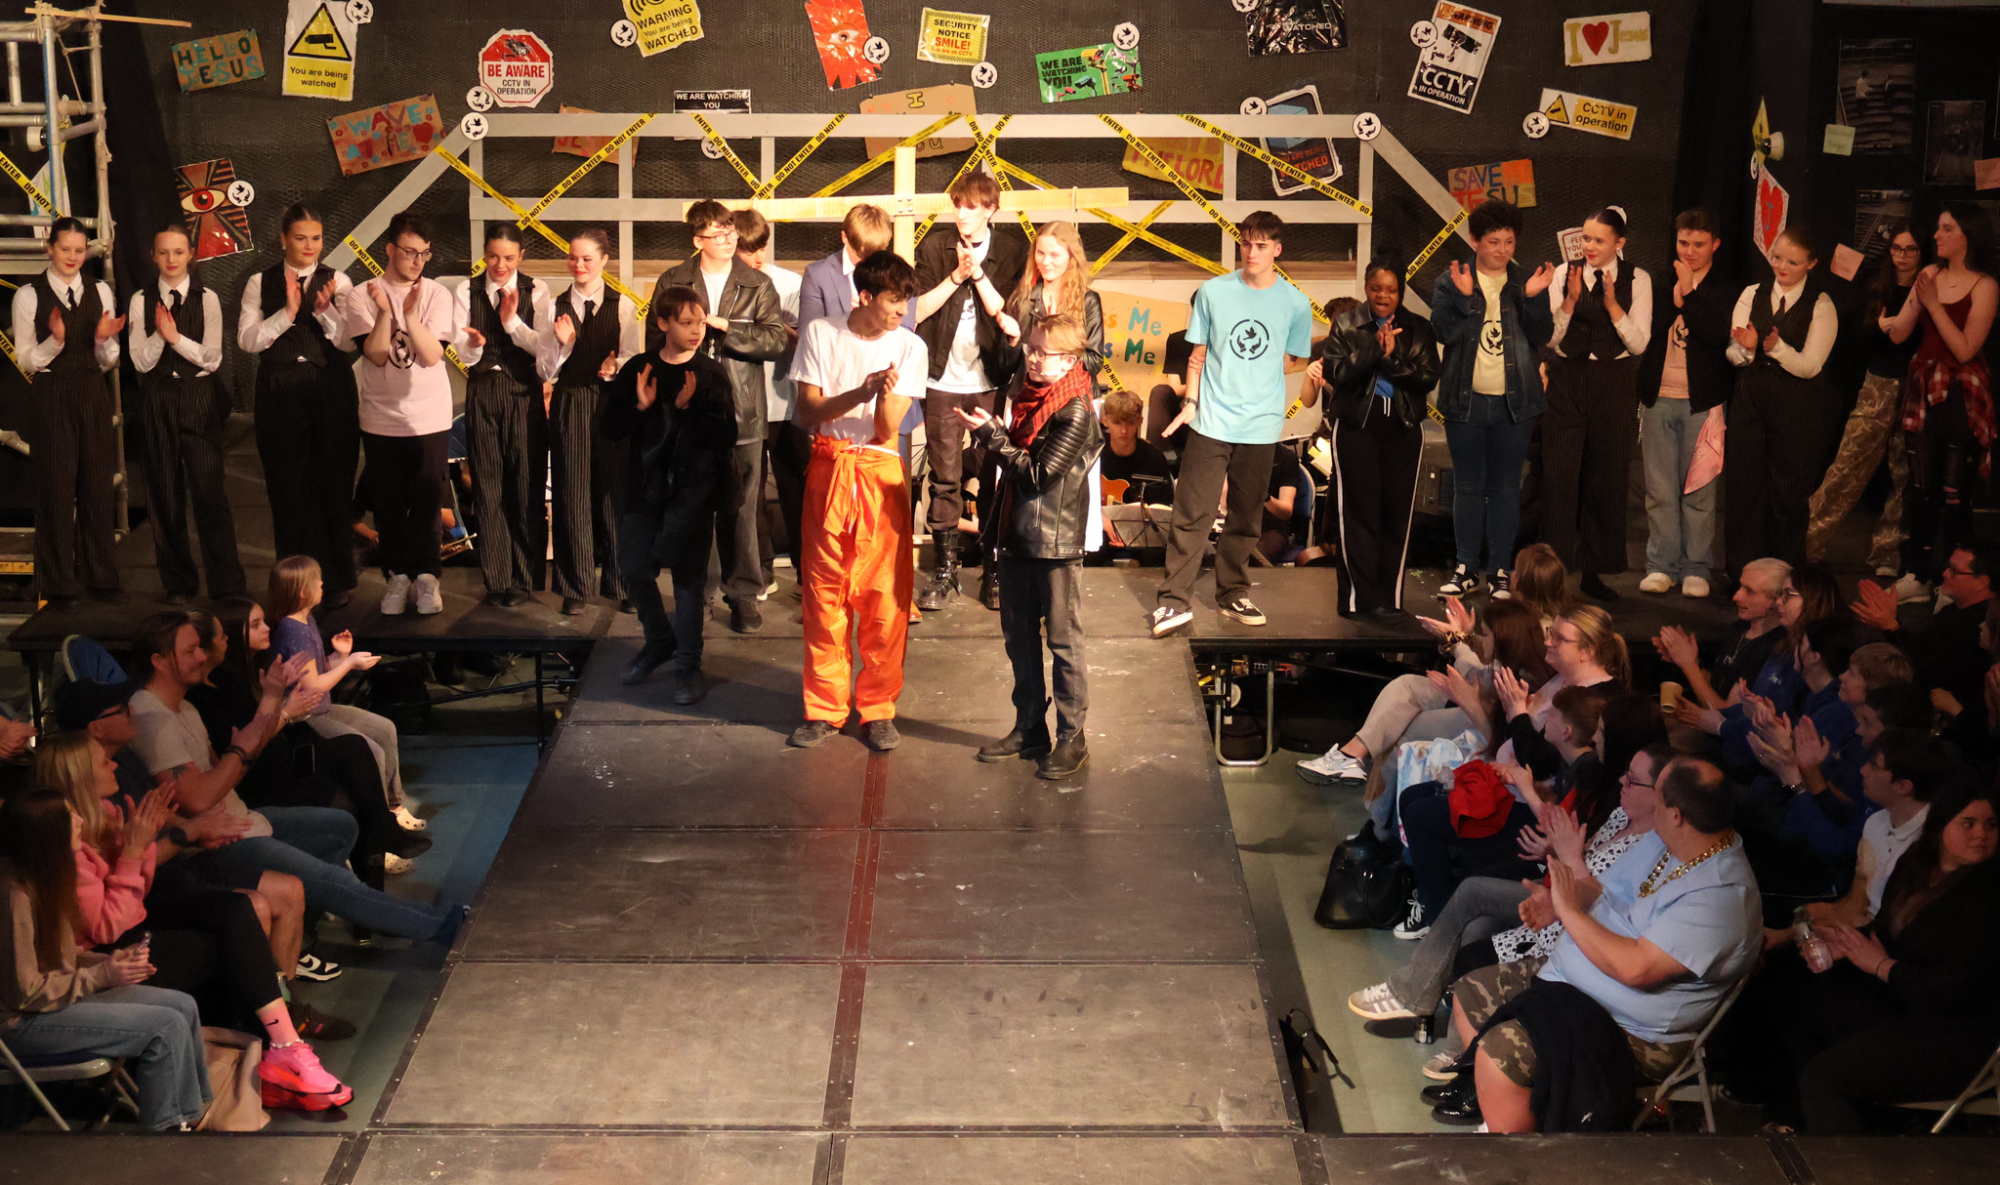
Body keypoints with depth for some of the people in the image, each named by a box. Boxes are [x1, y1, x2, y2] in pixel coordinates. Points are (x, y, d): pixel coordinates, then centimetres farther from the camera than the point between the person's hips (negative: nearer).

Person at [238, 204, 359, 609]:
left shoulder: (338, 282, 4)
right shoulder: (261, 283, 6)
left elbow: (349, 342, -5)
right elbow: (247, 339, -4)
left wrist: (325, 310, -20)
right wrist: (287, 312, -15)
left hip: (331, 392, -1)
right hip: (280, 393, 1)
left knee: (334, 485, 2)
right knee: (287, 488, 5)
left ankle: (337, 581, 13)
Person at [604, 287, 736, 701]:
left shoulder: (712, 374, -1)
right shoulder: (638, 370, 5)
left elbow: (727, 435, -8)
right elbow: (612, 429, 4)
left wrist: (688, 409, -18)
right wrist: (639, 407, -13)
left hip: (692, 486, -3)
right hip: (645, 484, 3)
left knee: (688, 576, 0)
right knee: (633, 569, 5)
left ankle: (687, 663, 10)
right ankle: (659, 641, 29)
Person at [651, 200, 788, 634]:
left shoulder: (758, 285, 4)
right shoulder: (672, 283, 6)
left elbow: (777, 340, -6)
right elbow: (656, 341, 9)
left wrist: (724, 326, -14)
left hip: (740, 413, -1)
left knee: (741, 509, 0)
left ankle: (742, 594, 9)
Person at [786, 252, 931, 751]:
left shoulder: (908, 346, 0)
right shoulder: (821, 334, 0)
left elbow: (887, 430, -4)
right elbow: (807, 411, -5)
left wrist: (886, 396, -26)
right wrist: (860, 392, -20)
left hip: (881, 471, 0)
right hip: (828, 467, 0)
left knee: (884, 595, -2)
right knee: (824, 593, 3)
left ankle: (877, 709, 11)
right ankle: (825, 707, 14)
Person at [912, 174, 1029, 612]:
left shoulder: (1013, 252, 1)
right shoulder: (933, 248, 5)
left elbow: (1007, 315, -8)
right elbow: (917, 310, -3)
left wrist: (978, 272, -15)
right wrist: (956, 275, -11)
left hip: (991, 383, -1)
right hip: (943, 381, 1)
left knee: (995, 477, 1)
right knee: (945, 480, 3)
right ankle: (944, 570, 10)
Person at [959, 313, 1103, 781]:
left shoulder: (1075, 412, -15)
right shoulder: (1029, 398, 10)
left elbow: (1036, 475, -19)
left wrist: (992, 435, -17)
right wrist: (991, 434, 5)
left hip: (1056, 544, -8)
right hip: (1017, 536, 8)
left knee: (1063, 641, 1)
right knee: (1019, 637, 14)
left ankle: (1072, 738, 9)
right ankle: (1029, 728, 26)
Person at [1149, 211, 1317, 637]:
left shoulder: (1295, 304, 2)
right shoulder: (1214, 292, 1)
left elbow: (1295, 364, 14)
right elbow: (1198, 353, 7)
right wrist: (1190, 403, 1)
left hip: (1260, 427, 1)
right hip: (1211, 422, -1)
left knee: (1245, 519, 10)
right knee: (1193, 514, -4)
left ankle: (1233, 595, 24)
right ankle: (1175, 601, -1)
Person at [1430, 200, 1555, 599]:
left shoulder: (1526, 280, 5)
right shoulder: (1451, 281, 2)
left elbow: (1542, 338, 1)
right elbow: (1443, 331, -9)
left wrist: (1532, 298, -14)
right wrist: (1463, 296, -22)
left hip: (1513, 402, 1)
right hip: (1465, 400, 0)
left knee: (1505, 488, 5)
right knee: (1468, 487, 7)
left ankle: (1499, 570, 12)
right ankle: (1465, 569, 13)